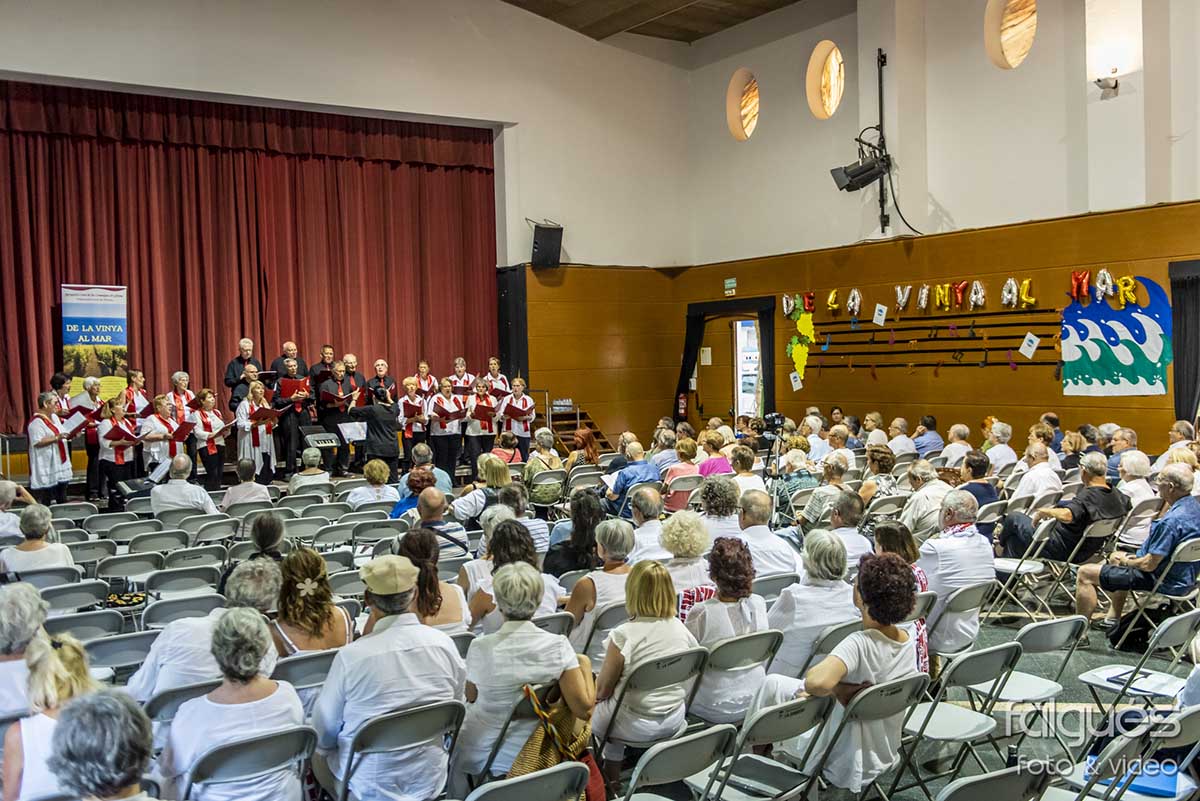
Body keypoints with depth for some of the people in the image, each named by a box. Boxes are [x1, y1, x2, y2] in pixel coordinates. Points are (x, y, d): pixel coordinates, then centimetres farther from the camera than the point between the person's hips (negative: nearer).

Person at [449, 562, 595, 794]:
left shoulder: (480, 648, -18)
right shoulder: (558, 646, -18)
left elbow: (471, 697, 1)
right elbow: (585, 709, -18)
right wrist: (585, 665, -2)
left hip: (479, 756, -2)